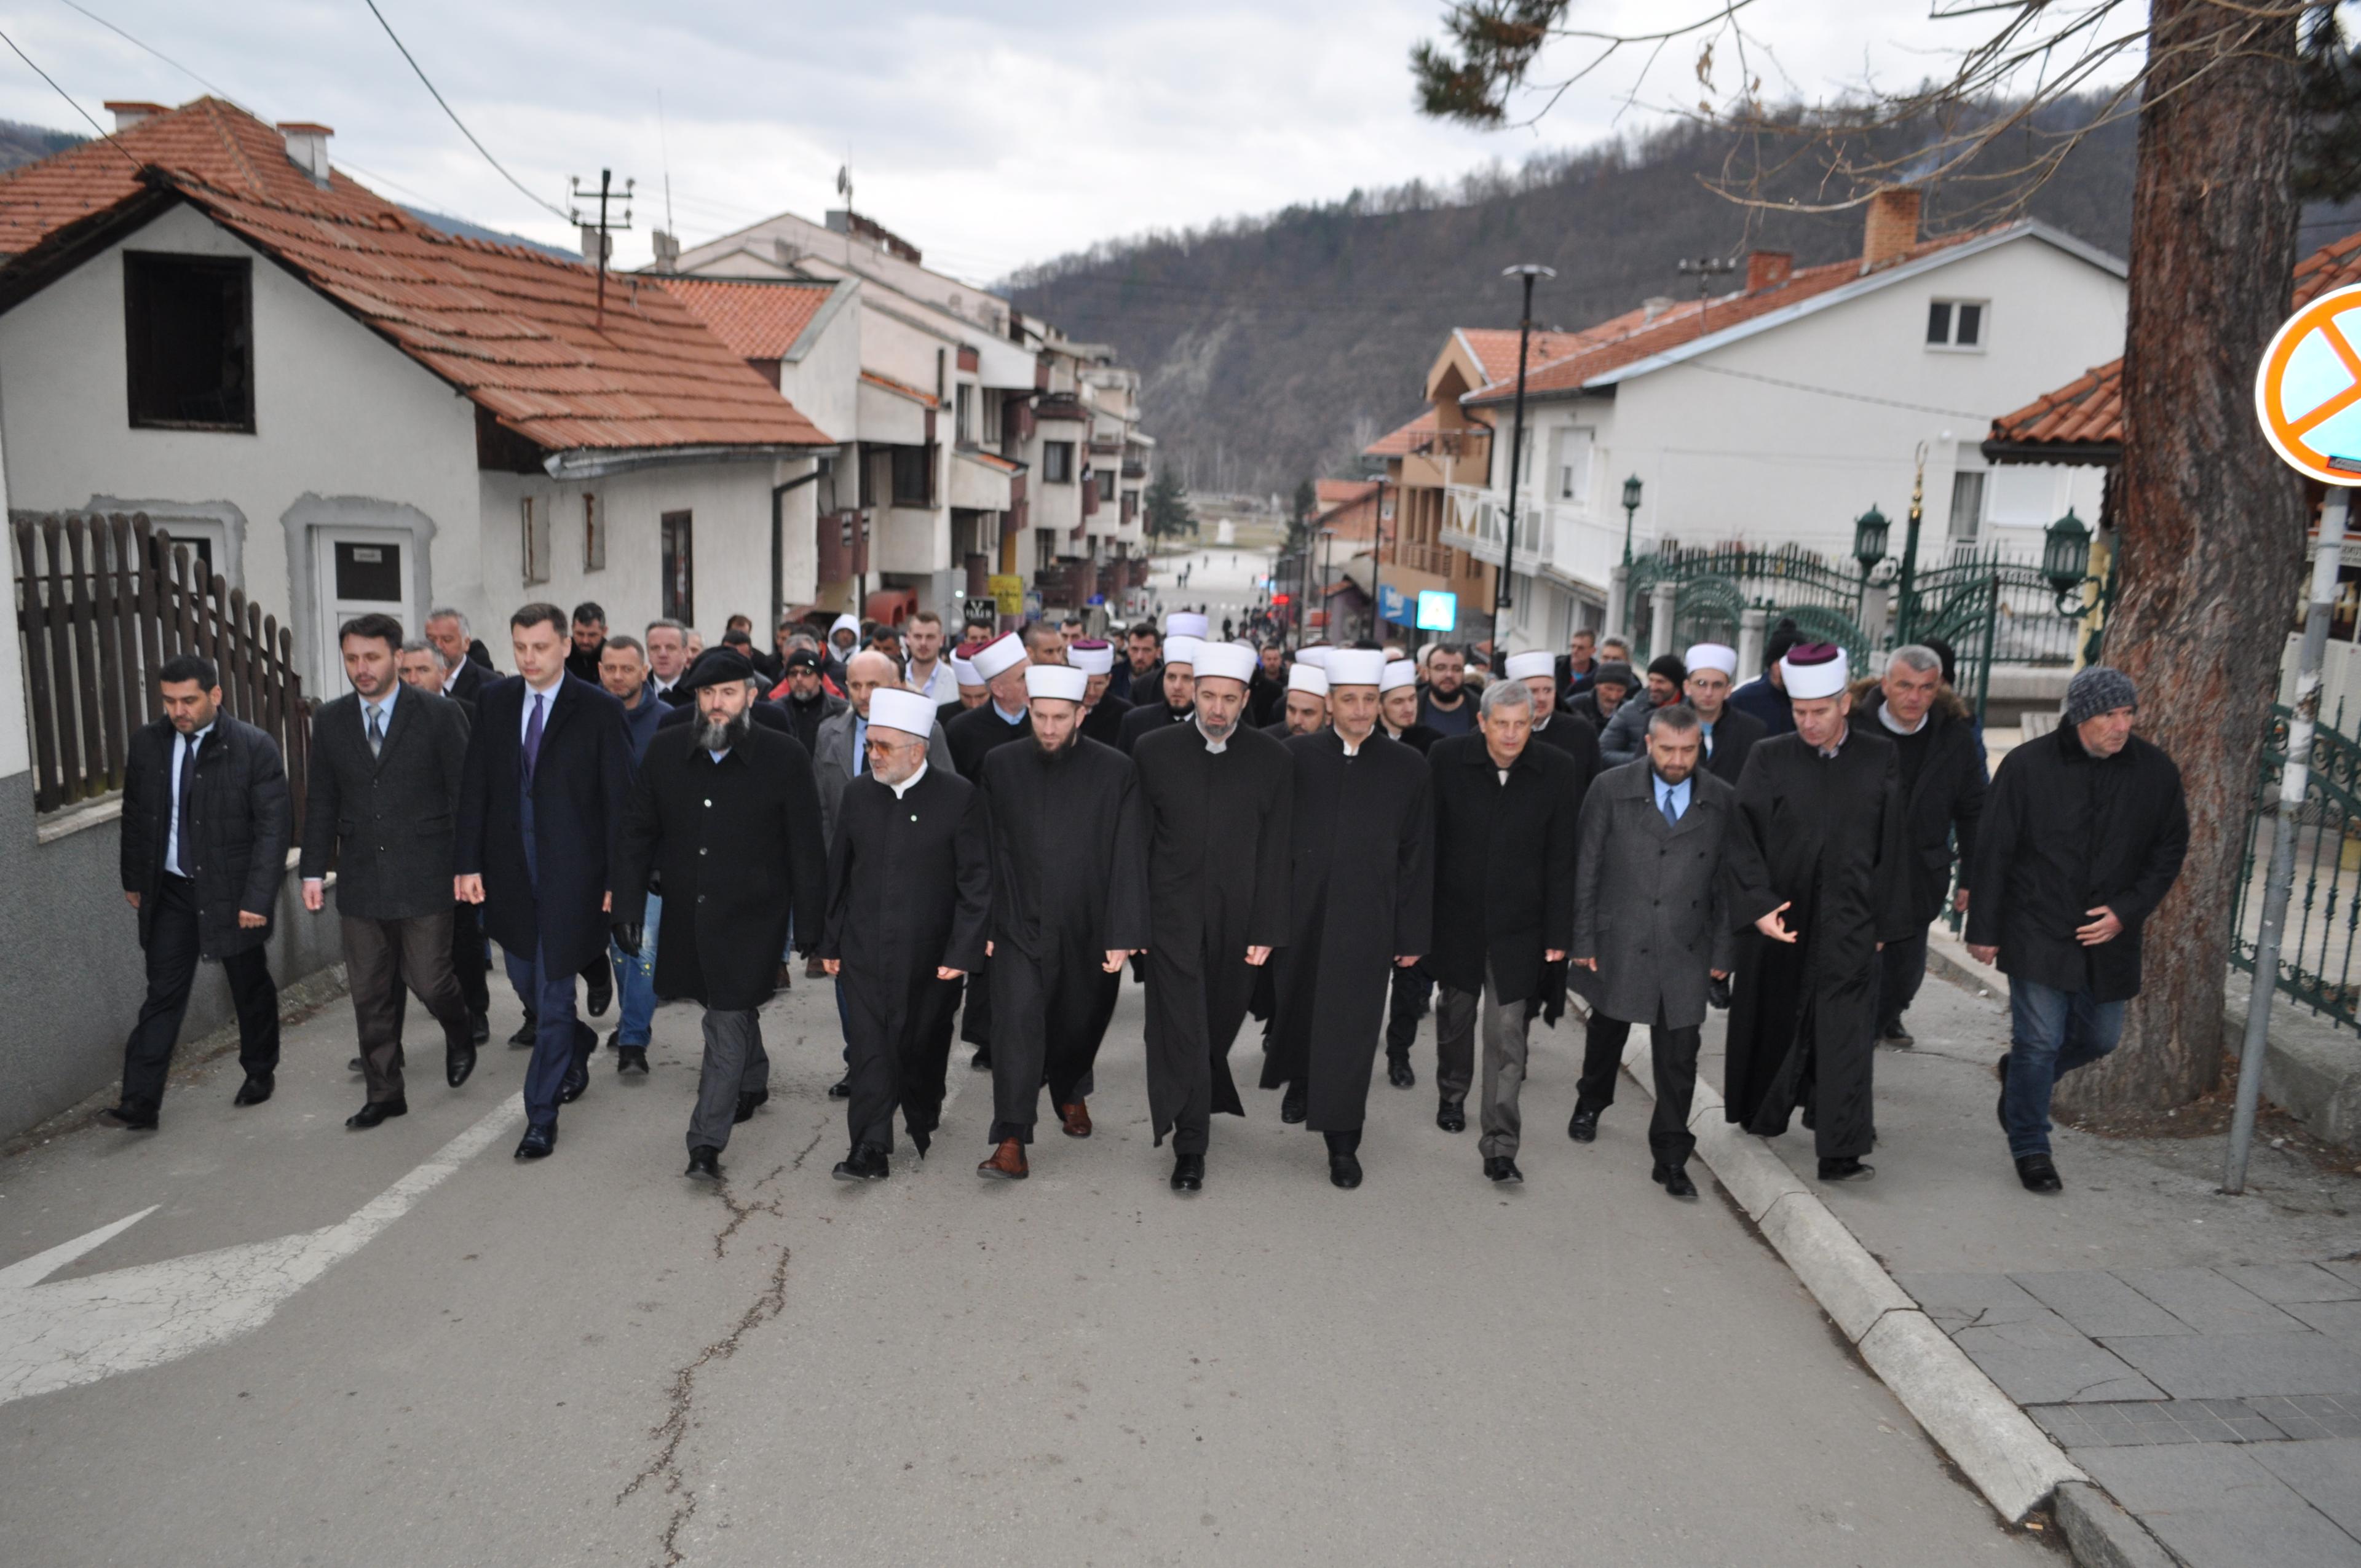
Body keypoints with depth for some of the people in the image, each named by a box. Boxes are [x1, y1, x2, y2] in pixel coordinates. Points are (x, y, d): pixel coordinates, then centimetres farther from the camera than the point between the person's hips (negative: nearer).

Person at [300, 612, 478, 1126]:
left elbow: (465, 795, -4)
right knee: (369, 995, 8)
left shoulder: (439, 714, -5)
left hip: (424, 877, -4)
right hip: (360, 881, 4)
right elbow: (321, 803, 12)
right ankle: (384, 1093, 21)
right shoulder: (330, 721, 7)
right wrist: (314, 871, 6)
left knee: (430, 982, -1)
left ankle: (460, 1034, 32)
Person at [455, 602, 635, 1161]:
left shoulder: (598, 710, -7)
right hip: (510, 871, 5)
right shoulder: (494, 702, 5)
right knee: (525, 979, 17)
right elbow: (475, 788, 6)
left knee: (553, 992, -1)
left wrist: (618, 877, -9)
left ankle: (542, 1116, 9)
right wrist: (468, 862, 1)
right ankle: (577, 1045, 46)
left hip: (570, 873, -5)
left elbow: (617, 799, -6)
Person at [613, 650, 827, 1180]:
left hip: (751, 917, -4)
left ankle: (707, 1142, 0)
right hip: (686, 913, 4)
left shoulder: (784, 756, -10)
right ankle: (753, 1082, 47)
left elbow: (806, 849, -6)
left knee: (728, 1023, -6)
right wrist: (628, 906, -1)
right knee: (731, 1010, 21)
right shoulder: (666, 749, -1)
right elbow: (635, 834, 4)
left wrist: (811, 922, -5)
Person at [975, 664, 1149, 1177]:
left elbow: (1128, 860, -10)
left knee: (1079, 1024, 16)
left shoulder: (1114, 772, -9)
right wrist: (985, 924, 4)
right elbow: (989, 853, 3)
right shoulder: (1001, 766, -2)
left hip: (1088, 932, 0)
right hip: (1020, 925, 0)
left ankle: (1070, 1093, 46)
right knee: (1019, 1023, -12)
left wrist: (1122, 935, -14)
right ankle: (1011, 1142, -9)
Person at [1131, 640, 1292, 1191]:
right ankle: (1190, 1148, 4)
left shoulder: (1272, 760, -1)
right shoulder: (1154, 750, -1)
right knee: (1183, 1028, -4)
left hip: (1237, 920, 1)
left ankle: (1205, 1099, 42)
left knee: (1219, 1023, 14)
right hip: (1173, 913, -1)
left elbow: (1275, 852, -1)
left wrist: (1266, 930, -4)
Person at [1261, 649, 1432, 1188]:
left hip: (1366, 923, -1)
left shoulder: (1408, 768, -1)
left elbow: (1418, 859, 1)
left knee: (1352, 1032, 0)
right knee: (1298, 1010, 17)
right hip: (1300, 917, 1)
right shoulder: (1296, 757, -1)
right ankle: (1300, 1083, 44)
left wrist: (1413, 934, 0)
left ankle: (1343, 1143, 9)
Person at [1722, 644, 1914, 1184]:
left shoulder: (1879, 760, 1)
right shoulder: (1769, 759, -2)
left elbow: (1891, 845, 5)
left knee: (1844, 1031, -4)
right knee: (1773, 1019, 13)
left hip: (1848, 922, 0)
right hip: (1779, 918, 0)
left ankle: (1840, 1150, -1)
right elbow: (1743, 837, -6)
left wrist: (1885, 921, 4)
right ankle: (1765, 1112, 35)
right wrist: (1758, 905, -17)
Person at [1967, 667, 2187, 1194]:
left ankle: (2020, 1073, 42)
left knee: (2100, 1037, 14)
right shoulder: (2028, 765, -10)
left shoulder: (2155, 771, -2)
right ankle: (2030, 1147, 14)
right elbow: (1992, 851, -5)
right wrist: (1984, 930, -6)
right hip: (2037, 932, -4)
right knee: (2041, 1041, -2)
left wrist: (2126, 911, -7)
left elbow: (2169, 852, 7)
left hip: (2110, 936, 4)